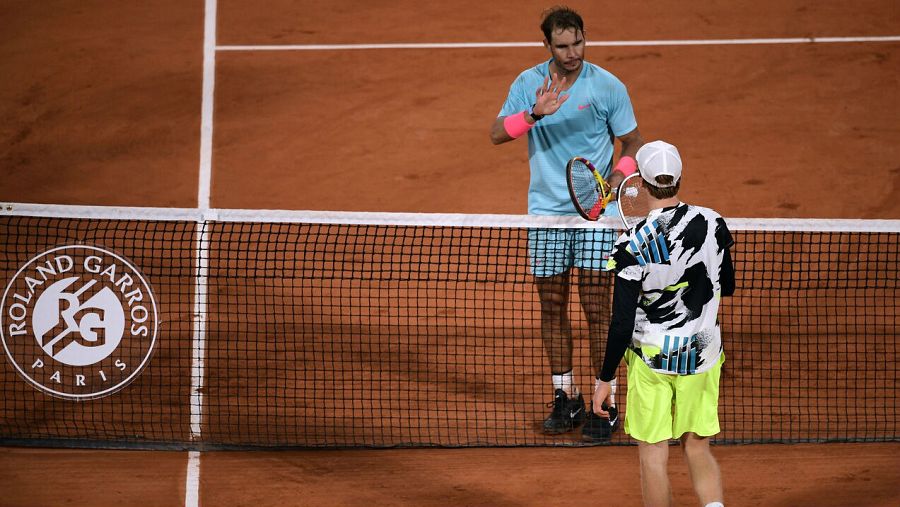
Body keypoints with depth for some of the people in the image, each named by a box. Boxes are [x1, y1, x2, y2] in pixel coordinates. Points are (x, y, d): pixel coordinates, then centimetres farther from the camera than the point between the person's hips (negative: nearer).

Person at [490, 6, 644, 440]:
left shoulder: (608, 87, -6)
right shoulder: (528, 85, 0)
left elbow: (632, 143, 3)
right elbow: (496, 134, -8)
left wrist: (614, 183, -16)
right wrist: (534, 114, -25)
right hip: (545, 210, 3)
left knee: (596, 308, -5)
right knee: (552, 306, 7)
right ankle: (565, 399, 19)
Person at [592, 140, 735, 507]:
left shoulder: (633, 245, -18)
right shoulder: (712, 224, -6)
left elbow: (622, 323, -15)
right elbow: (727, 286, 11)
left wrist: (605, 378, -4)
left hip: (651, 357, -4)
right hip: (703, 354, 4)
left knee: (653, 456, 8)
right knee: (697, 449, 15)